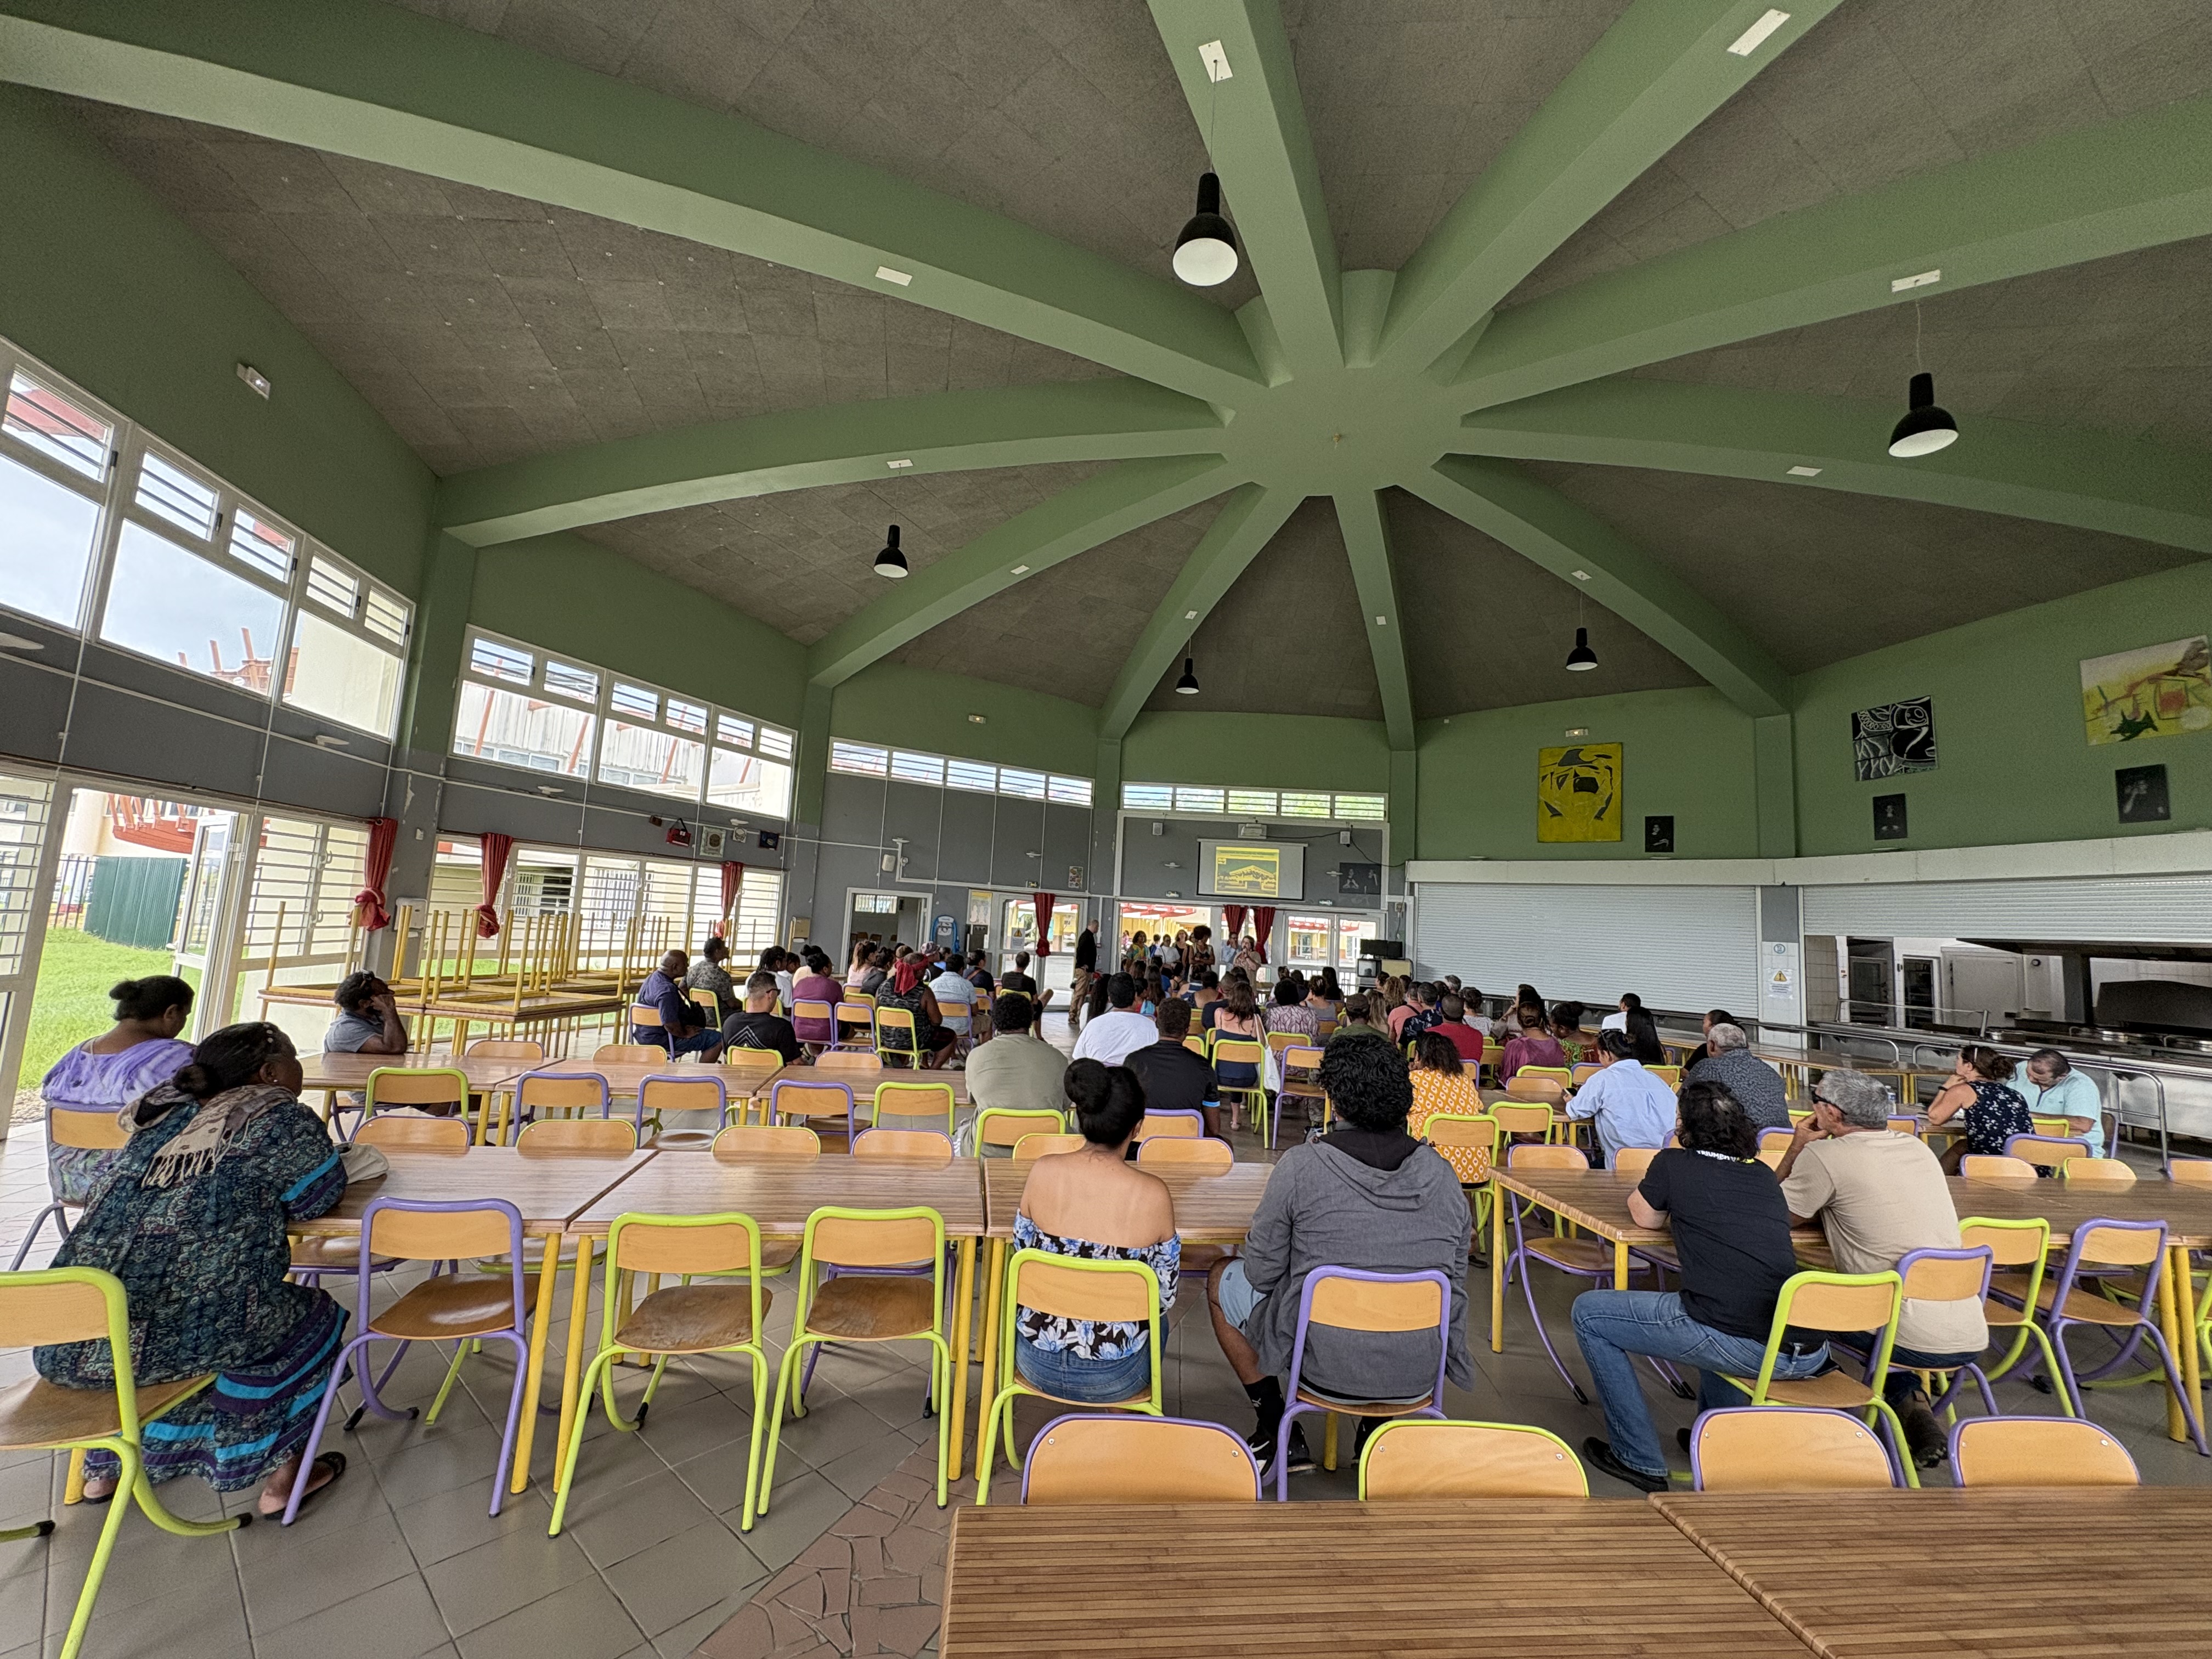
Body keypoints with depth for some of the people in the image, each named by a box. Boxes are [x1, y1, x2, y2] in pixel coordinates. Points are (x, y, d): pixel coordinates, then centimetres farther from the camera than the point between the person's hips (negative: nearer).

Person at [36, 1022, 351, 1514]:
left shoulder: (162, 1112, 12)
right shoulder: (279, 1117, -10)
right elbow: (319, 1198, 1)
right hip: (165, 1340, -7)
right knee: (312, 1316, 15)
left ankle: (106, 1467, 43)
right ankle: (281, 1477, 23)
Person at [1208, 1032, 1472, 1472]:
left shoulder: (1301, 1165, -19)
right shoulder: (1443, 1175, -7)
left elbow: (1262, 1274, -10)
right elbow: (1455, 1286, 5)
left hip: (1325, 1366, -4)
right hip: (1418, 1372, 4)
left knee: (1222, 1281, 20)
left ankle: (1276, 1432, 22)